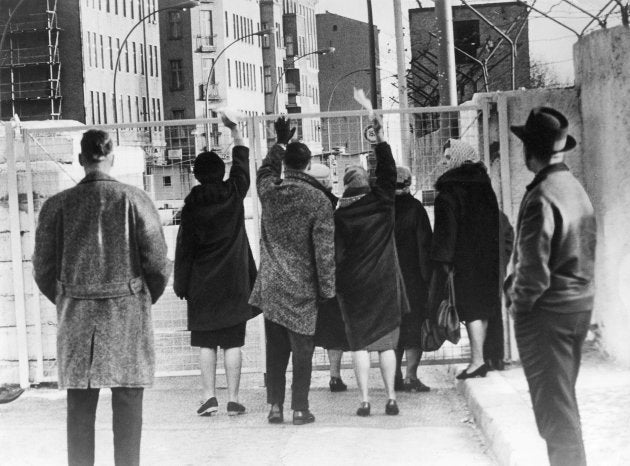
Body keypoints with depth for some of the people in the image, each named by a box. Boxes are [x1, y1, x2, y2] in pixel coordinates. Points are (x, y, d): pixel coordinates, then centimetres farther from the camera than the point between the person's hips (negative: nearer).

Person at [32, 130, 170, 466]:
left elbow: (43, 269, 3)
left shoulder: (57, 205, 0)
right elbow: (157, 263, -3)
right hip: (128, 313, -1)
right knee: (127, 405, 4)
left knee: (80, 407, 7)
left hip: (75, 315, 1)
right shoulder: (135, 200, -4)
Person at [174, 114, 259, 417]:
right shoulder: (234, 194, -2)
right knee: (233, 343, 2)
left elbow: (184, 248, -4)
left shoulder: (192, 206, -6)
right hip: (234, 283, 1)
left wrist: (180, 284, 4)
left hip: (203, 286, -1)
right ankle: (233, 400, 1)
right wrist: (235, 133, 29)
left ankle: (209, 396, 1)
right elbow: (242, 163, 17)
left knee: (205, 343, 6)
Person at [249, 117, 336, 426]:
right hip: (302, 290, -3)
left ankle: (275, 406, 14)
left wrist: (281, 142, 35)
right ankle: (299, 409, 6)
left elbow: (266, 169, 25)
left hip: (270, 287, 3)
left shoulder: (269, 191, -2)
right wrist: (327, 288, -4)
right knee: (302, 349, 4)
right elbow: (325, 249, -11)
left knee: (275, 348, 11)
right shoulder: (318, 200, -11)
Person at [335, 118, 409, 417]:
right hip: (384, 285, 1)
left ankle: (364, 400, -3)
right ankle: (391, 398, 3)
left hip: (353, 288, -1)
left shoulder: (339, 216, -4)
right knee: (386, 342, 6)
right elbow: (389, 173, 12)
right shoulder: (382, 205, -2)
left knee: (359, 344, 2)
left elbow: (334, 254, -3)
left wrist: (335, 285, 3)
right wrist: (381, 139, 16)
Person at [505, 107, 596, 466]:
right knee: (564, 396, 19)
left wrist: (519, 301, -4)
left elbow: (534, 270, -22)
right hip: (581, 304, 9)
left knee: (553, 402, -1)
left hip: (546, 311, -9)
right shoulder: (578, 189, 6)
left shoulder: (541, 197, -20)